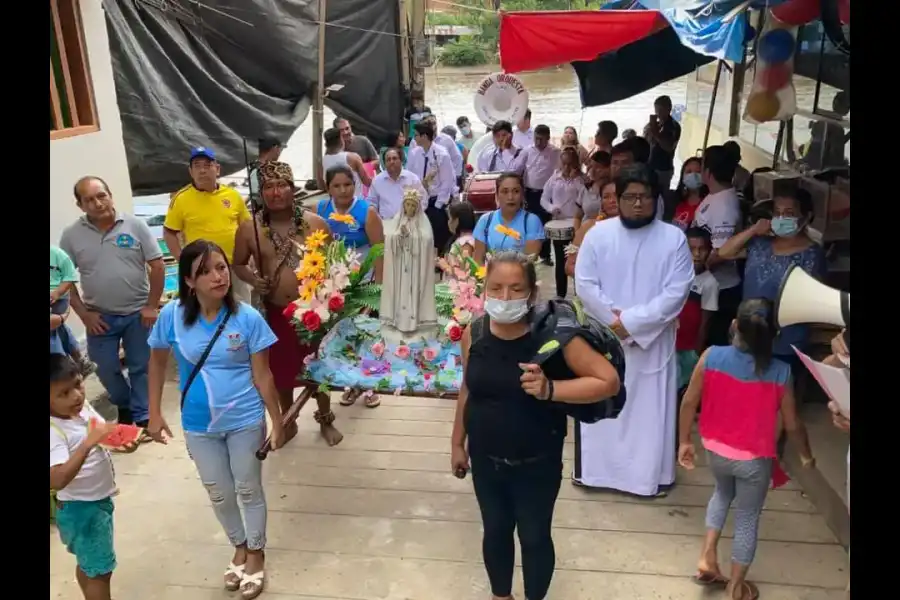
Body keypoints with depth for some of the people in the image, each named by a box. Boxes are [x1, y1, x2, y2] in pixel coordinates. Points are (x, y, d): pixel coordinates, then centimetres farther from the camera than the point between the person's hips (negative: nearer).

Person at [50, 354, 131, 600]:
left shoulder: (83, 407, -5)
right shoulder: (54, 432, -28)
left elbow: (106, 435, 8)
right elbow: (57, 480, -39)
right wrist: (88, 443, -46)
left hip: (98, 500, 8)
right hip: (80, 508, -8)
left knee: (87, 563, 26)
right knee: (100, 570, 5)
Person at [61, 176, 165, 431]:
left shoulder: (135, 225, -7)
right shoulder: (71, 235, -4)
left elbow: (157, 266, -6)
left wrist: (152, 306, -8)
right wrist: (83, 314, -4)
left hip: (138, 313, -1)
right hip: (100, 317, 2)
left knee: (140, 367, 7)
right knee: (106, 369, 10)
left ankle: (142, 417, 21)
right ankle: (124, 406, 36)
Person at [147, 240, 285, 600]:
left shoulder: (247, 318, -18)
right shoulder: (173, 316, -14)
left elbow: (262, 375, -10)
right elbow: (157, 362, 2)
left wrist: (277, 421, -6)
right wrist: (154, 415, 3)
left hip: (245, 421, -2)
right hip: (199, 425, 2)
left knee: (249, 489, 16)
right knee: (219, 494, 20)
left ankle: (256, 553, 40)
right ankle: (239, 547, 46)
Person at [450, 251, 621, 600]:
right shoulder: (473, 334, -10)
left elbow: (609, 381, -21)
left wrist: (550, 390, -34)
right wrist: (457, 442, 11)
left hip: (536, 464, -3)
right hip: (486, 459, 3)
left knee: (534, 536, 16)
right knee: (495, 531, 22)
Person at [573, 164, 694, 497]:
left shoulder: (674, 238, -5)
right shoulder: (599, 233, -3)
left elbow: (676, 292, -11)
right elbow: (584, 284, -5)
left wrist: (632, 322, -17)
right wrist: (614, 320, -14)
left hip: (653, 340, -1)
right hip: (604, 337, 1)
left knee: (650, 408, 8)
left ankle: (649, 475, 26)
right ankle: (594, 468, 29)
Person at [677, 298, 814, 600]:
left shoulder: (711, 357, -18)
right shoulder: (780, 373, -18)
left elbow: (689, 402, -11)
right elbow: (792, 425, -8)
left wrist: (685, 441, 4)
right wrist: (806, 455, 12)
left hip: (716, 450, 2)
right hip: (754, 460, -2)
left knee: (723, 492, 33)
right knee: (747, 519, 17)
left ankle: (707, 555, 26)